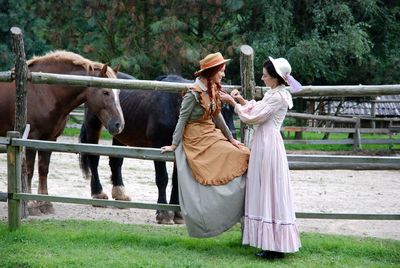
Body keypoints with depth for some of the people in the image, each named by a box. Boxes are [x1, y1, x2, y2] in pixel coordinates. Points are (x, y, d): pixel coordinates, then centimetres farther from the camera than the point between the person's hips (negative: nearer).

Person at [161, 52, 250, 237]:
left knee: (242, 155, -4)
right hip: (197, 140, -8)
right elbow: (182, 119, -11)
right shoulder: (194, 93, -15)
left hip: (212, 135, 8)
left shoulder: (213, 90, 9)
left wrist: (231, 138, 18)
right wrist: (174, 145, -10)